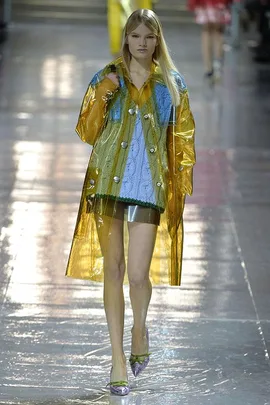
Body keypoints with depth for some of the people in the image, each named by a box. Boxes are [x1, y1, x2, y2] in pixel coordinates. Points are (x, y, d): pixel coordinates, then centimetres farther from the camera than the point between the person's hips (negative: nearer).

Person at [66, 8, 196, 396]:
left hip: (149, 188, -1)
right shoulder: (106, 78, 6)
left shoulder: (171, 84, 7)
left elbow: (182, 141, 9)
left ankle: (140, 327, 23)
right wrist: (100, 98, -11)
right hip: (109, 184, 1)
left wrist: (180, 190, 2)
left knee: (138, 274, -9)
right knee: (113, 269, 1)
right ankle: (118, 358, 9)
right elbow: (87, 133, 5)